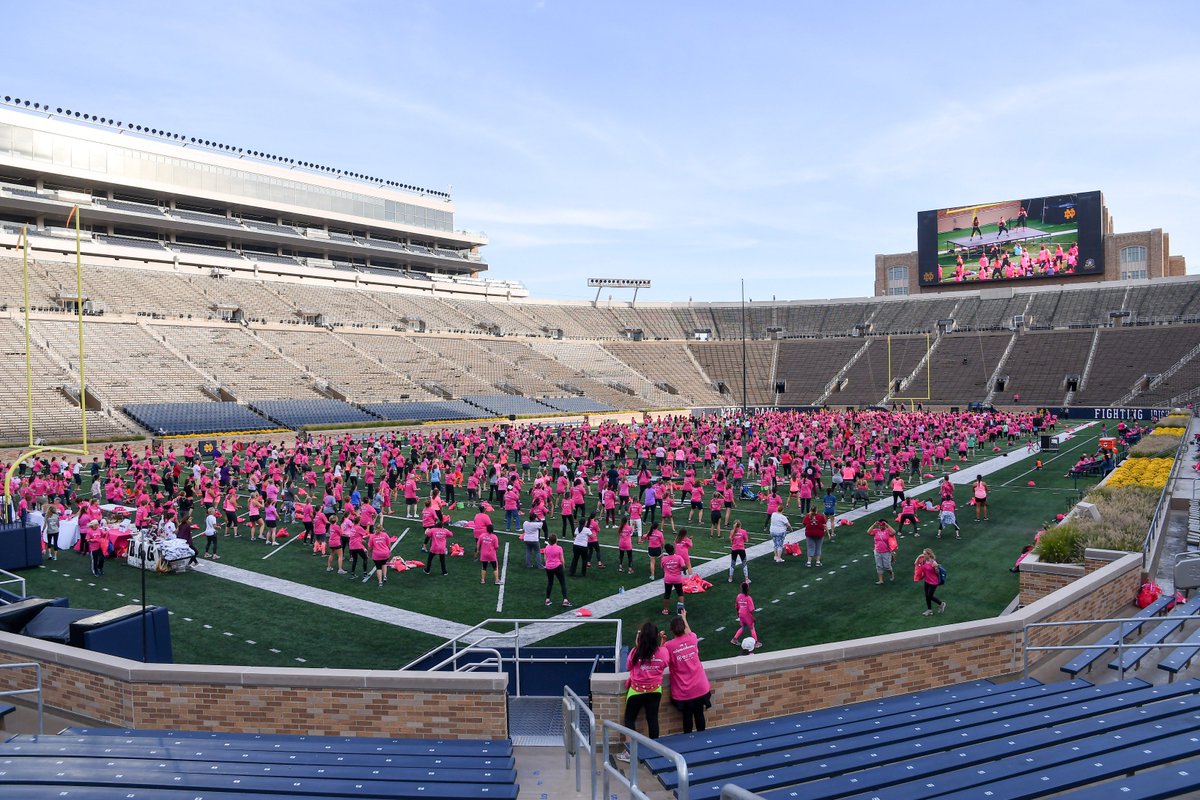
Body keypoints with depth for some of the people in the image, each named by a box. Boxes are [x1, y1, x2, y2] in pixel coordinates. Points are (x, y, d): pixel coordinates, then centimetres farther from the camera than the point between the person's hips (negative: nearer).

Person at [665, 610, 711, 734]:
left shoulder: (669, 646, -15)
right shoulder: (692, 639, -6)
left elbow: (666, 663, -2)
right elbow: (689, 631, 17)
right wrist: (684, 618, 34)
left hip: (683, 691, -2)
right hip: (700, 687, 2)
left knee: (687, 717, 13)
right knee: (699, 714, 16)